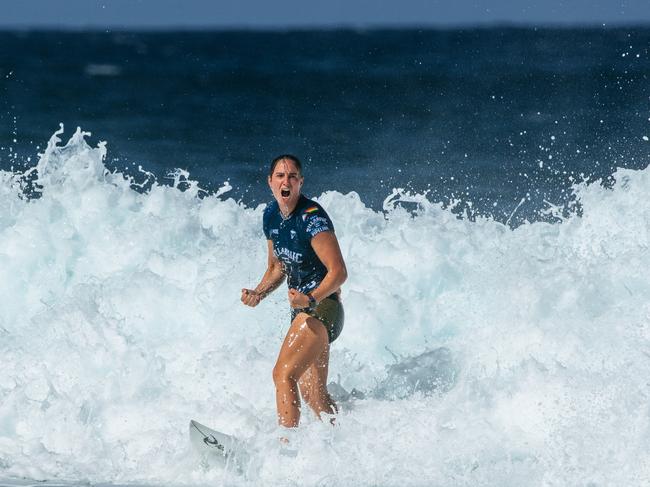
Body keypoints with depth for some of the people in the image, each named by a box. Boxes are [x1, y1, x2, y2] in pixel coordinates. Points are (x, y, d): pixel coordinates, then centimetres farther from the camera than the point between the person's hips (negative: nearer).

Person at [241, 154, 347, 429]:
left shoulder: (312, 218, -18)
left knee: (283, 374, -22)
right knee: (313, 395, 12)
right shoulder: (272, 215, 7)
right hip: (302, 309, 9)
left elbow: (339, 272, -23)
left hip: (322, 307, -9)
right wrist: (258, 294, 2)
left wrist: (310, 299, -37)